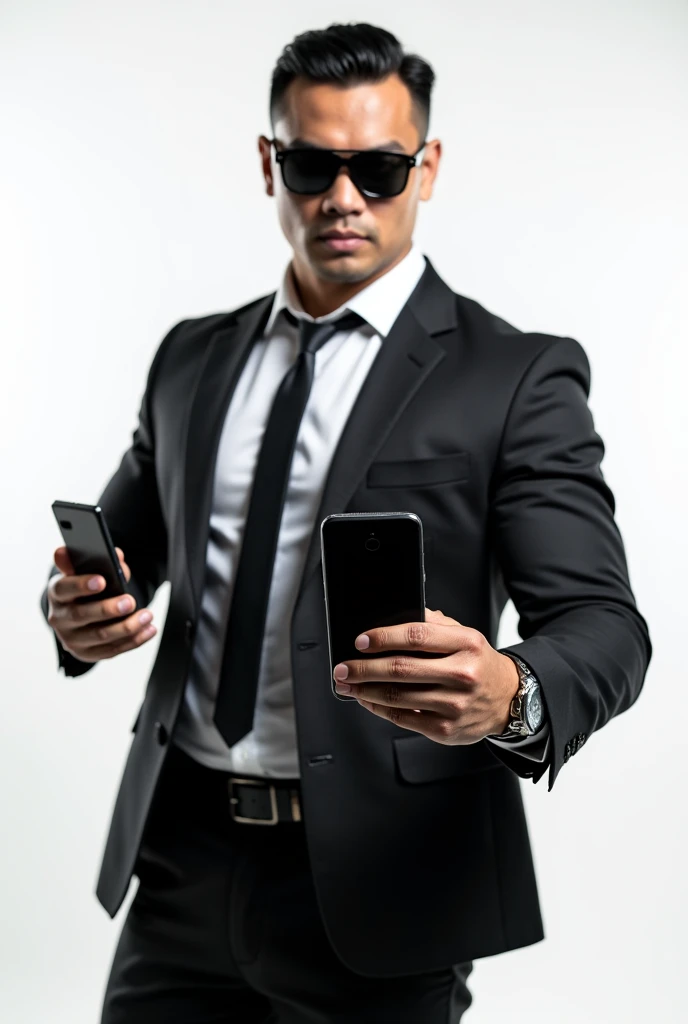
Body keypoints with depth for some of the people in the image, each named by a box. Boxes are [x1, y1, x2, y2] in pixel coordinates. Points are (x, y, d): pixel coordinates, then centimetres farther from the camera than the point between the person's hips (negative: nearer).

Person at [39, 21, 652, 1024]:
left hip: (376, 879, -3)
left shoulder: (517, 376, -6)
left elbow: (602, 622, -12)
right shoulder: (192, 357, 9)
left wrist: (512, 697, -34)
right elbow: (125, 546, 17)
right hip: (182, 865, 4)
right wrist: (78, 608, -6)